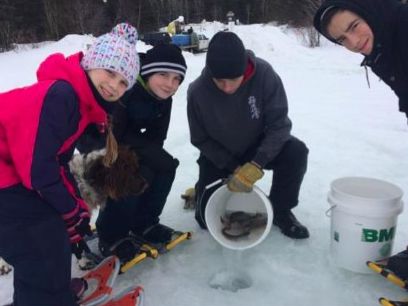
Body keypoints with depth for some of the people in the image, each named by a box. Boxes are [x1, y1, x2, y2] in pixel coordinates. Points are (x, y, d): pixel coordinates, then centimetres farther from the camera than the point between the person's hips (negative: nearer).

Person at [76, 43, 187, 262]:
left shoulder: (163, 98, -12)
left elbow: (155, 138, -8)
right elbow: (112, 135, -31)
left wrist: (145, 155, -26)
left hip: (125, 139, 7)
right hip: (96, 139, -7)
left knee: (166, 165, -5)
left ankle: (143, 223, 11)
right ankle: (111, 236, -4)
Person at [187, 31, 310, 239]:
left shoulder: (264, 74, -28)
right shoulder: (198, 91, -26)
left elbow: (279, 125, -24)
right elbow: (200, 139, -13)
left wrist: (255, 166, -35)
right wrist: (233, 168, -21)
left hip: (258, 147, 1)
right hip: (219, 155, 0)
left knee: (296, 152, -29)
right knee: (206, 218, -8)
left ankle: (280, 210, -3)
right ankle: (202, 189, 29)